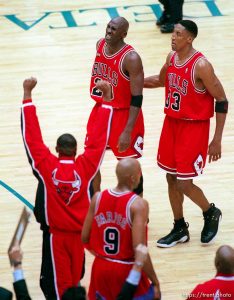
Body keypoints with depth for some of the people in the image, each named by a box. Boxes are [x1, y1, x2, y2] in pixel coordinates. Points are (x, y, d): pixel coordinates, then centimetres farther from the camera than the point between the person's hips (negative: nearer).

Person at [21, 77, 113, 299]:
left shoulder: (47, 166, -14)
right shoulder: (85, 166, -12)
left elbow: (31, 135, -12)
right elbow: (99, 139, -6)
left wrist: (27, 94, -8)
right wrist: (105, 100, 1)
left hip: (55, 232, -2)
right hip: (80, 232, 2)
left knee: (58, 281, 5)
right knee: (75, 277, 17)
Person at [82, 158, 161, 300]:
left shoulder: (98, 198, -3)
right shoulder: (138, 204, -18)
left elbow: (84, 238, 4)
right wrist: (155, 282, -14)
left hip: (101, 268, 5)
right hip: (127, 271, -5)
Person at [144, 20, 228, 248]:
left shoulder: (201, 66, -21)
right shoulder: (172, 58, 1)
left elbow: (221, 100, -16)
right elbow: (162, 80, 23)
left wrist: (217, 140, -16)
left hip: (194, 127, -7)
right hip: (171, 123, 7)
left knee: (184, 183, -7)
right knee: (171, 178, 11)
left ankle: (211, 213, 22)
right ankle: (180, 229, 25)